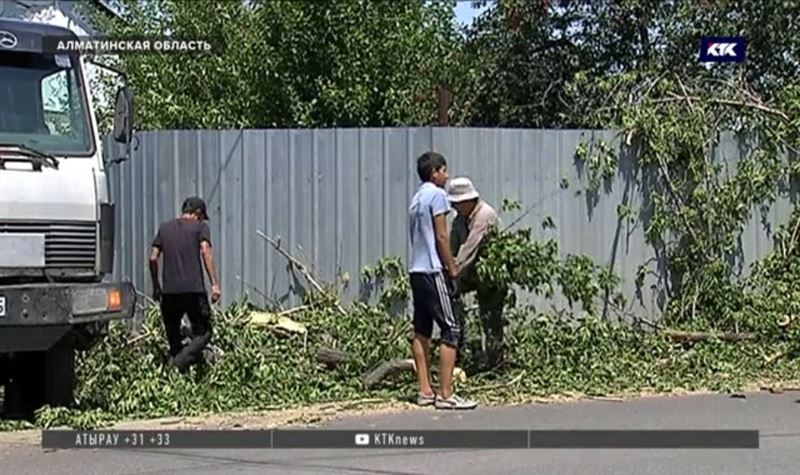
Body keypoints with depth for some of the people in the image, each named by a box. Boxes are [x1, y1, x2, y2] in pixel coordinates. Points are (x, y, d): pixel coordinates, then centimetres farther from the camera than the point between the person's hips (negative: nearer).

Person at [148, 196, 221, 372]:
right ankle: (181, 361, -20)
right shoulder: (200, 226, 5)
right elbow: (205, 252, -9)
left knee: (173, 335, 16)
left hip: (169, 291, 4)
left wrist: (156, 286, 20)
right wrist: (214, 284, -12)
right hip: (194, 289, -4)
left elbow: (153, 258, 12)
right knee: (202, 333, 3)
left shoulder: (165, 228, 17)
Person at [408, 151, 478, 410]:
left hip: (415, 270, 9)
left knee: (421, 331, 9)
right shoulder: (437, 195, -9)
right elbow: (441, 237, -13)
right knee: (451, 330, -7)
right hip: (433, 271, -9)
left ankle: (425, 391, 11)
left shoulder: (417, 197, 16)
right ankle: (445, 394, -11)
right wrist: (452, 267, -4)